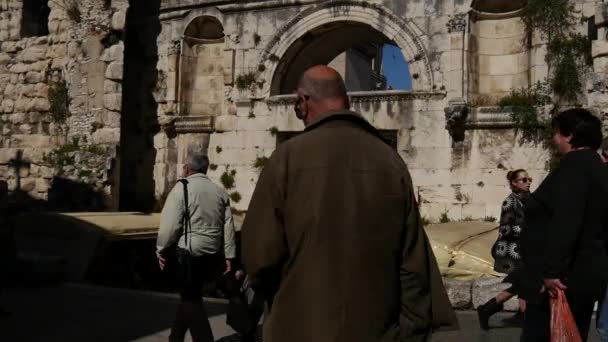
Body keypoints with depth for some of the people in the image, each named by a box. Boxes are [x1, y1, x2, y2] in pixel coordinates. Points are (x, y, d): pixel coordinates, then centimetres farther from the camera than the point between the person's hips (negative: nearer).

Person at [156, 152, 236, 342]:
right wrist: (228, 256, 9)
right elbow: (228, 226, 7)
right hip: (211, 253, 6)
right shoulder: (220, 191, 10)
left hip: (187, 252, -6)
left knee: (190, 299, 4)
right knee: (190, 295, 19)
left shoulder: (182, 188, -7)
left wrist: (162, 251, -2)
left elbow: (170, 224, -12)